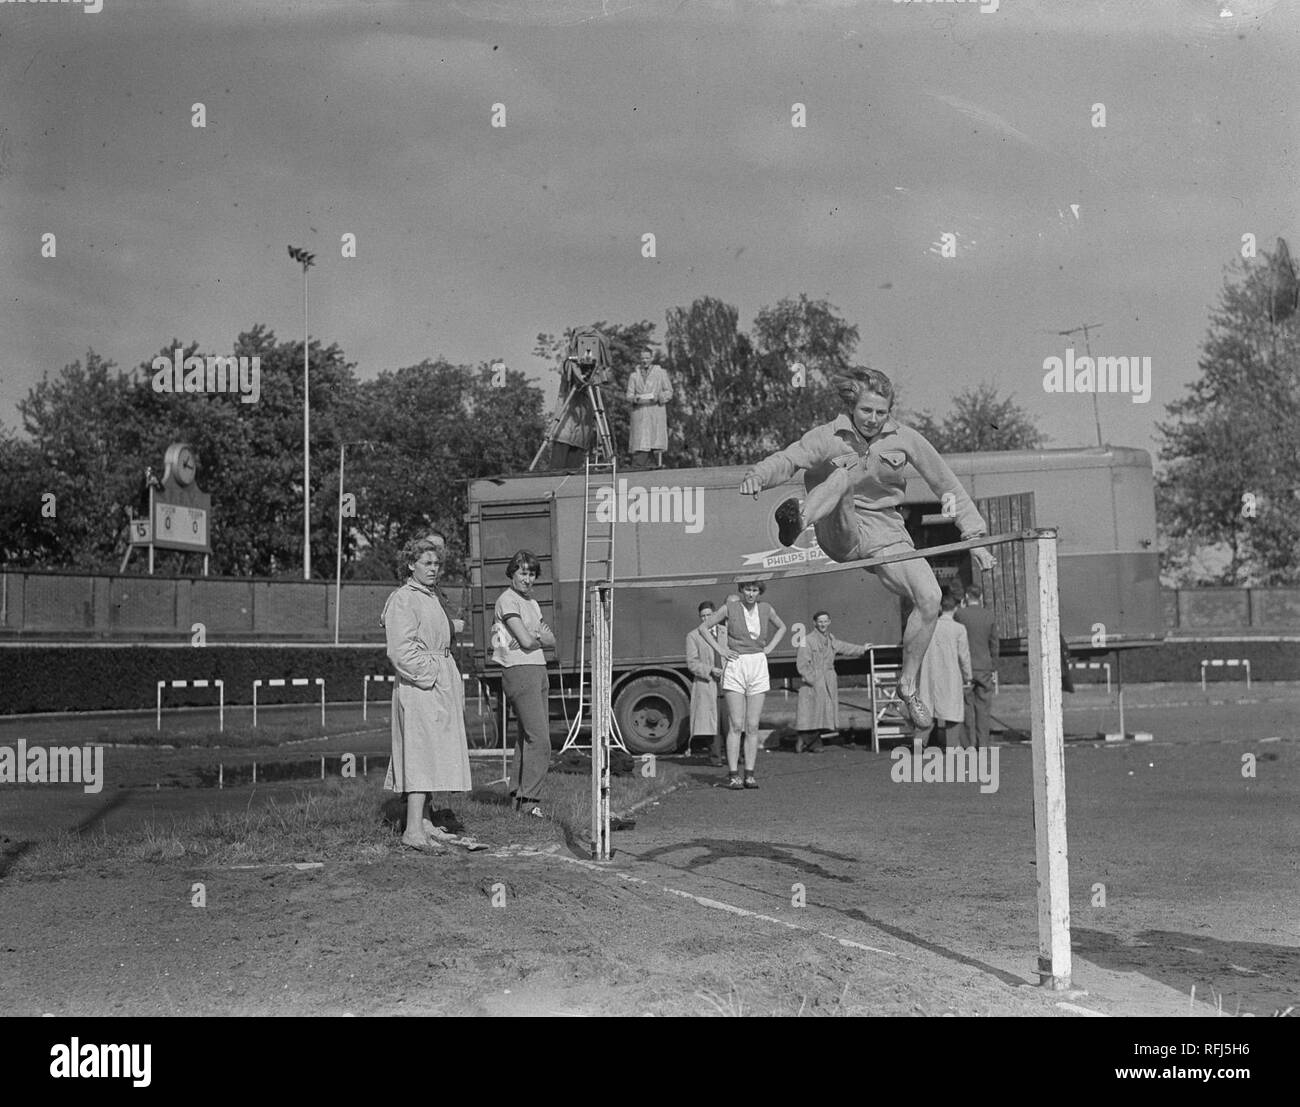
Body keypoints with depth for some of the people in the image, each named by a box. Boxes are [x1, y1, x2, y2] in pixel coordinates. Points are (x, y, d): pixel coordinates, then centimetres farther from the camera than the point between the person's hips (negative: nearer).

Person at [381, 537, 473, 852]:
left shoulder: (431, 598, 19)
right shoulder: (402, 600, -10)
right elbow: (400, 650, -18)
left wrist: (449, 679, 17)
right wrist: (427, 675, -19)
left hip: (441, 681, 10)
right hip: (419, 684, -10)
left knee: (434, 752, 11)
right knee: (422, 751, -15)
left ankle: (419, 820, 18)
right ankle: (413, 829, -19)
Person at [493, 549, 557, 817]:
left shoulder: (532, 602, 20)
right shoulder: (507, 600, -7)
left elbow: (551, 641, 14)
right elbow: (526, 640, -15)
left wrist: (537, 637, -7)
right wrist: (541, 637, 5)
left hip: (538, 670, 9)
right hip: (519, 671, -9)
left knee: (527, 735, 9)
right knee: (539, 739, -12)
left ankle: (518, 793, 15)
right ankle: (529, 800, -9)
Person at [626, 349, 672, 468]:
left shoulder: (660, 372, 12)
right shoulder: (634, 374, 15)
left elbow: (669, 391, 10)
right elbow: (629, 395, 12)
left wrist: (659, 397, -10)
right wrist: (635, 398, -12)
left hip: (656, 410, -1)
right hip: (639, 412, 1)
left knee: (657, 439, -12)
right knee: (640, 440, -8)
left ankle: (659, 463, -15)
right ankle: (639, 465, -11)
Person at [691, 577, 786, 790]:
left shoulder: (766, 609, 5)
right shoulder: (730, 608, -4)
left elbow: (782, 627, 25)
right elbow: (702, 628, 4)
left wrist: (769, 648, 11)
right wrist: (719, 649, -3)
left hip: (759, 668, 3)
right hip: (735, 667, -3)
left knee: (752, 726, 2)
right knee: (736, 726, -5)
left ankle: (749, 774, 6)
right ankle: (733, 775, -2)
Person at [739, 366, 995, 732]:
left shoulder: (904, 438, 2)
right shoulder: (828, 436, -2)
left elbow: (947, 485, 7)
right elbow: (787, 459, -14)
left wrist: (975, 536, 5)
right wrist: (758, 476, -37)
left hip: (883, 534, 2)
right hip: (838, 533, -2)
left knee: (930, 596, -20)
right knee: (843, 475, -31)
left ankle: (908, 684, -2)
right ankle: (799, 520, -63)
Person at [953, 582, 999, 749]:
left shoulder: (959, 614, -7)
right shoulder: (989, 615, 2)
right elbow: (995, 644, 6)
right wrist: (994, 669, 12)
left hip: (966, 667, -2)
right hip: (985, 667, 2)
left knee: (967, 706, 3)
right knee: (983, 706, 7)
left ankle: (968, 745, 1)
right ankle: (982, 744, 7)